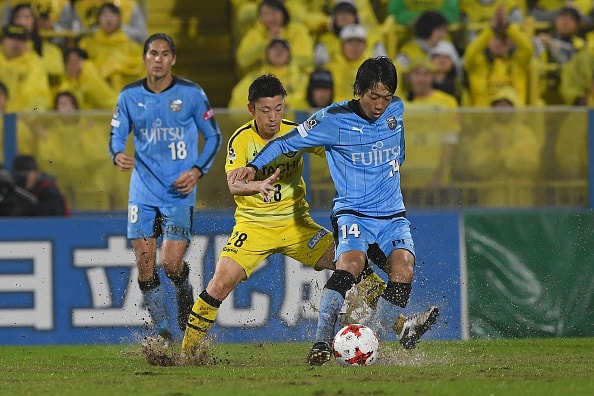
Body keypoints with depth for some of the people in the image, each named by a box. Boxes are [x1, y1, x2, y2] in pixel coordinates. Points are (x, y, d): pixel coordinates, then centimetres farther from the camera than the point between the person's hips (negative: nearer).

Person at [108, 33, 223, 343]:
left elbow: (214, 136, 5)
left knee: (171, 262, -13)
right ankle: (162, 333, 8)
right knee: (144, 263, -4)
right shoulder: (130, 96, 4)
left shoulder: (191, 94, -2)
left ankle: (185, 294, 21)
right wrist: (118, 155, -14)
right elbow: (117, 135, 9)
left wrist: (197, 170, -9)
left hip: (179, 192, -3)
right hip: (143, 191, 3)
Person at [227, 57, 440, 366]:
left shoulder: (396, 110, 4)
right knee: (350, 263, -30)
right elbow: (286, 143, -2)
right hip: (352, 213, -4)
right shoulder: (334, 119, -9)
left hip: (392, 214, 4)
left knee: (403, 267, -23)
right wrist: (254, 167, -10)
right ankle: (322, 342, -30)